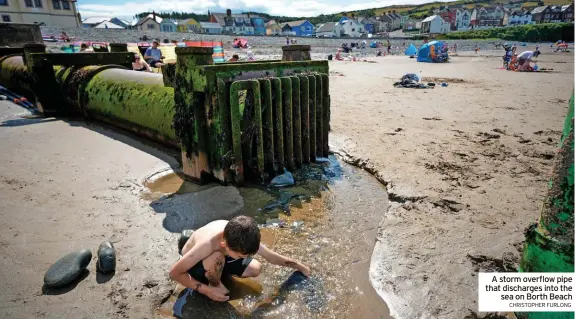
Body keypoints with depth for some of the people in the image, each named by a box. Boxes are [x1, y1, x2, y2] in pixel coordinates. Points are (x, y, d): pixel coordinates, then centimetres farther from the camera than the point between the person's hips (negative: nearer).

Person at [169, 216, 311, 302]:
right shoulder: (207, 244, -44)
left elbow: (271, 256, -13)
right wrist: (206, 290, -34)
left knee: (255, 269, -10)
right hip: (194, 265, -5)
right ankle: (215, 284, -6)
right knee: (217, 258, -38)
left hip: (215, 261, 5)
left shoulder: (242, 238, -27)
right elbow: (174, 273, -33)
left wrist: (298, 265, -6)